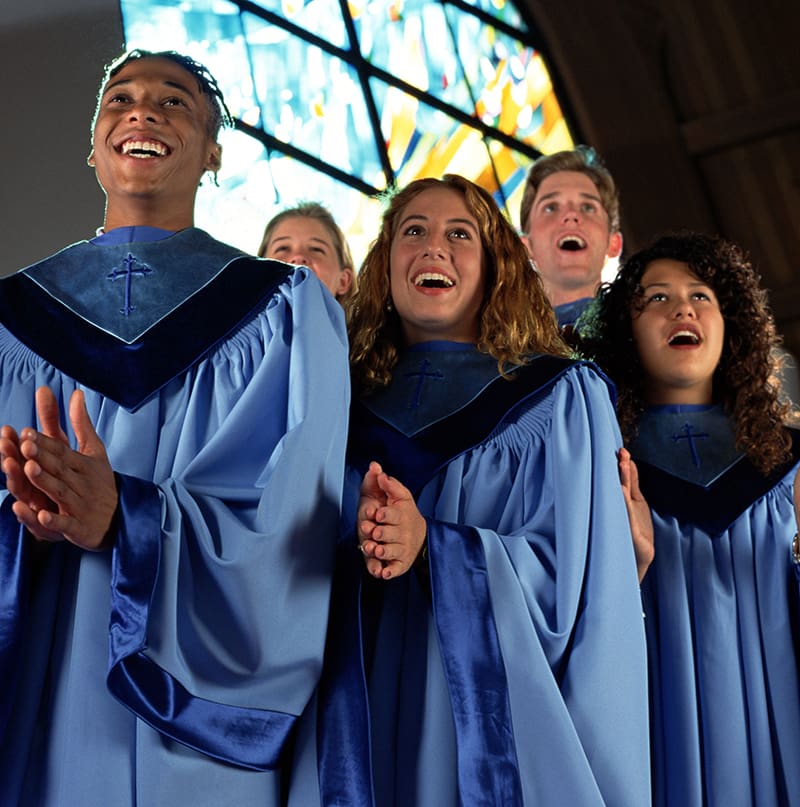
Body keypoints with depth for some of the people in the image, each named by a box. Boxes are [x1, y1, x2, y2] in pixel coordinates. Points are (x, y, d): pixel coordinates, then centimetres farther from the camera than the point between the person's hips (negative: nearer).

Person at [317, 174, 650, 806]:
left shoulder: (560, 398, 3)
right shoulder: (349, 403, 9)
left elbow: (565, 573, -6)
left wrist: (431, 545, -20)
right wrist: (361, 536, -17)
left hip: (503, 714, -2)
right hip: (373, 721, 2)